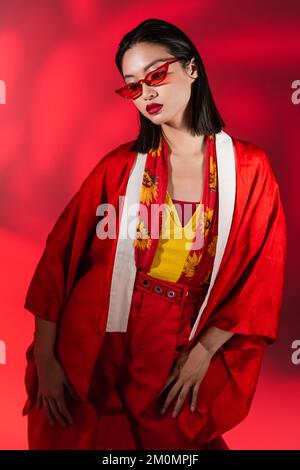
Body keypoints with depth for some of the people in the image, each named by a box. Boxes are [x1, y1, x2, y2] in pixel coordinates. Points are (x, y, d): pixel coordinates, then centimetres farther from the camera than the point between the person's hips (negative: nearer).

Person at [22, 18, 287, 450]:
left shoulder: (249, 168, -2)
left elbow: (262, 275, -1)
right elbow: (60, 256, -2)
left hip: (178, 350, 0)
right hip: (90, 338, 1)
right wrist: (45, 357, -8)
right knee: (59, 439, 11)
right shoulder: (119, 165, -1)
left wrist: (203, 352, -8)